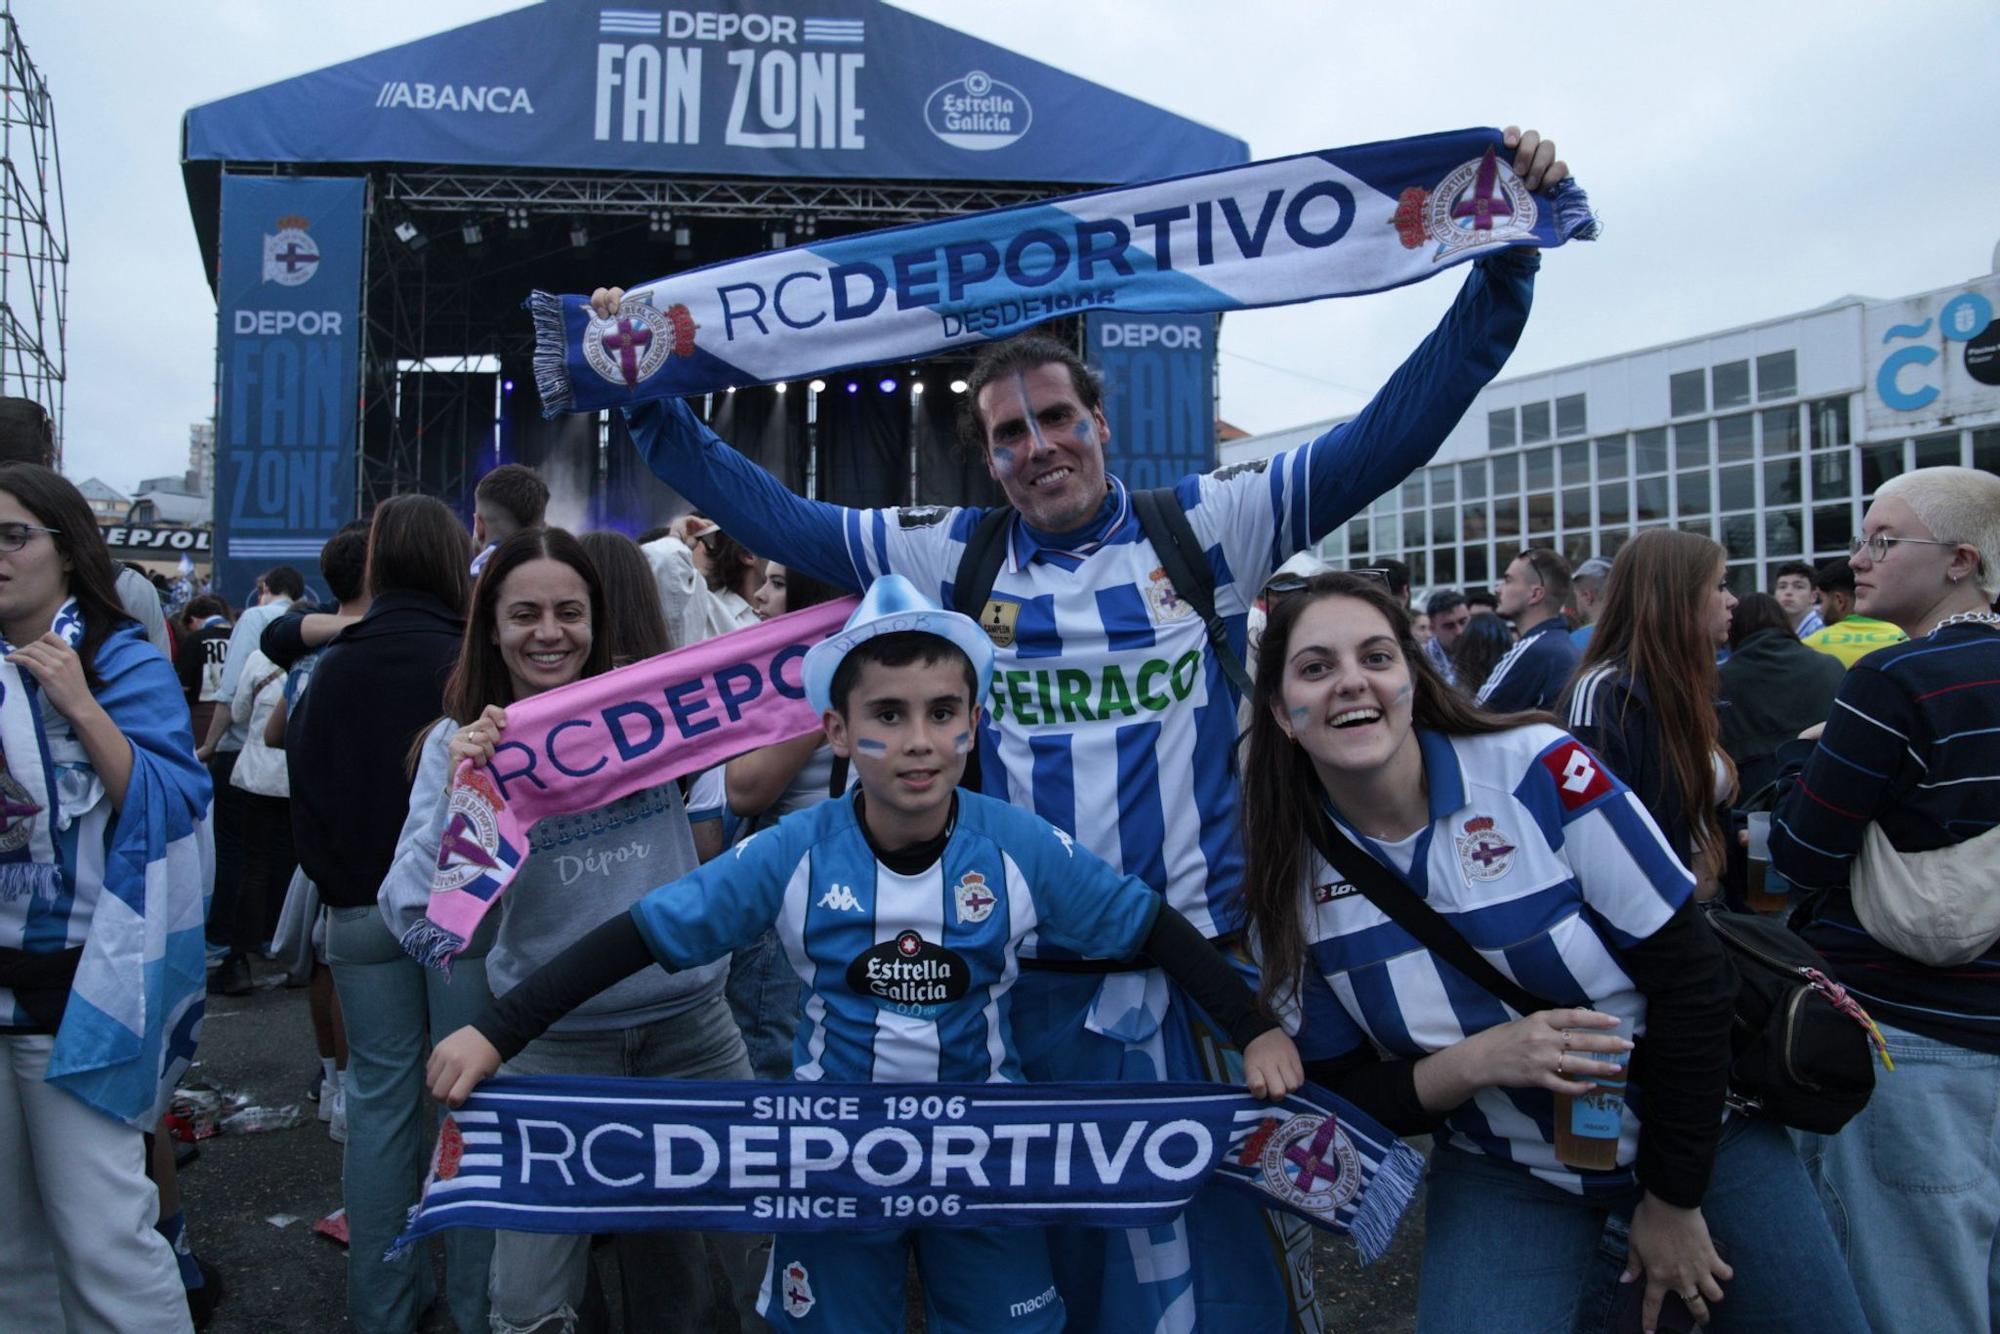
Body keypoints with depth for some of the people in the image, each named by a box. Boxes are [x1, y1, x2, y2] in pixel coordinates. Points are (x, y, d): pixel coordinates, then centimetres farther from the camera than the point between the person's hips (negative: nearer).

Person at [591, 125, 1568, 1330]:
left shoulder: (1207, 527, 2)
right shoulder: (951, 558, 6)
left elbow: (1391, 433, -1)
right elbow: (774, 517, 8)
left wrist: (1506, 256, -4)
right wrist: (644, 397, 6)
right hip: (1029, 992, 2)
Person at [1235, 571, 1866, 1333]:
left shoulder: (1539, 770, -20)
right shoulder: (1289, 884, -12)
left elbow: (1689, 976, -14)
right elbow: (1342, 1092, -5)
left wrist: (1674, 1200, -10)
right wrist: (1477, 1062, -23)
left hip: (1698, 1126, 0)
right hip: (1503, 1175, 1)